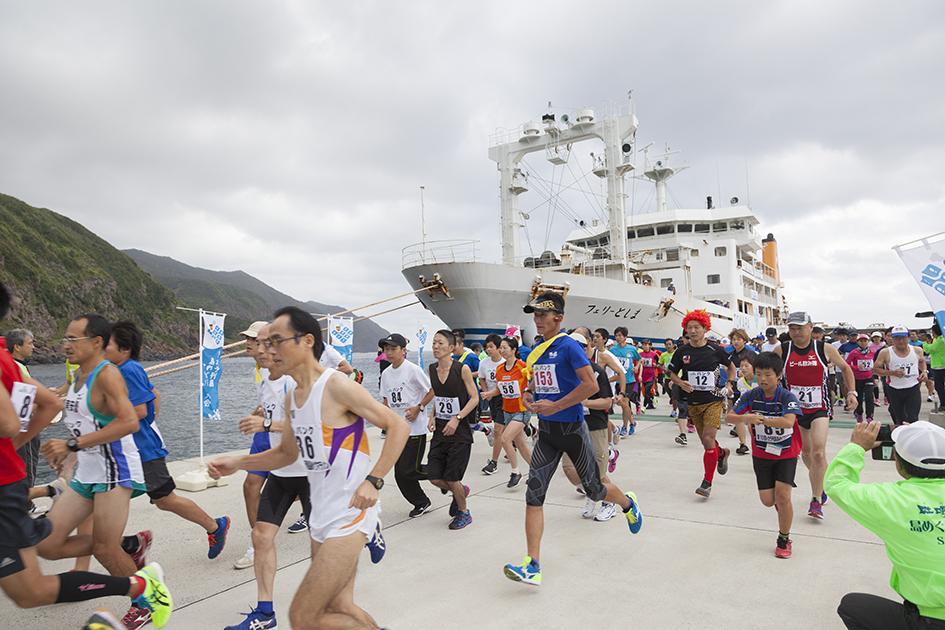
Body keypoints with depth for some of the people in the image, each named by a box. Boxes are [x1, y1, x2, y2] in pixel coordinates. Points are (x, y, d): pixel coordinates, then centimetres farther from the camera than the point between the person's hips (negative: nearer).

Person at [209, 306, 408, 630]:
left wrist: (373, 481, -20)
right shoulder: (291, 399, 9)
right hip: (322, 516, 8)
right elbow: (288, 453, 24)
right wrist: (237, 463, 12)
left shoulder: (337, 387, -16)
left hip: (349, 516, -8)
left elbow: (399, 427, -15)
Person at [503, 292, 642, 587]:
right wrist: (528, 397, 2)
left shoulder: (569, 346, -14)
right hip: (546, 430, 6)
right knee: (534, 494, -6)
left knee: (593, 489, 12)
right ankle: (533, 566, -5)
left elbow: (591, 385, -23)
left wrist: (554, 406, -21)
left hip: (571, 428, -6)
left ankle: (628, 504, 46)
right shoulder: (536, 351, 8)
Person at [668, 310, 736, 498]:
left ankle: (707, 482, -4)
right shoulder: (682, 352, -1)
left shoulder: (715, 350, -4)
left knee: (708, 439, -14)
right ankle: (722, 453, 49)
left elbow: (731, 366, 12)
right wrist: (681, 383, -12)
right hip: (693, 402, 3)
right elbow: (672, 373, 8)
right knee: (706, 442, 14)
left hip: (713, 400, -3)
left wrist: (729, 384, -3)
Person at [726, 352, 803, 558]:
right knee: (768, 500, 3)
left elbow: (788, 422, -38)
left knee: (782, 495, -14)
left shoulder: (787, 397, -20)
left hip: (786, 453, -3)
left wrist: (761, 419, -38)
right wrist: (746, 418, -35)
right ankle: (782, 506, 42)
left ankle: (784, 539, 8)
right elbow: (729, 416, -15)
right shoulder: (751, 395, -11)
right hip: (761, 453, 3)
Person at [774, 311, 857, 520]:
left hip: (820, 408, -2)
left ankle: (816, 500, -4)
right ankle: (820, 487, 40)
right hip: (795, 408, 2)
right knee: (805, 453, 15)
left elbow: (845, 368, 10)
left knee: (818, 452, -15)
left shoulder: (825, 349, -6)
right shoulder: (781, 350, -6)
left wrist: (851, 392, 3)